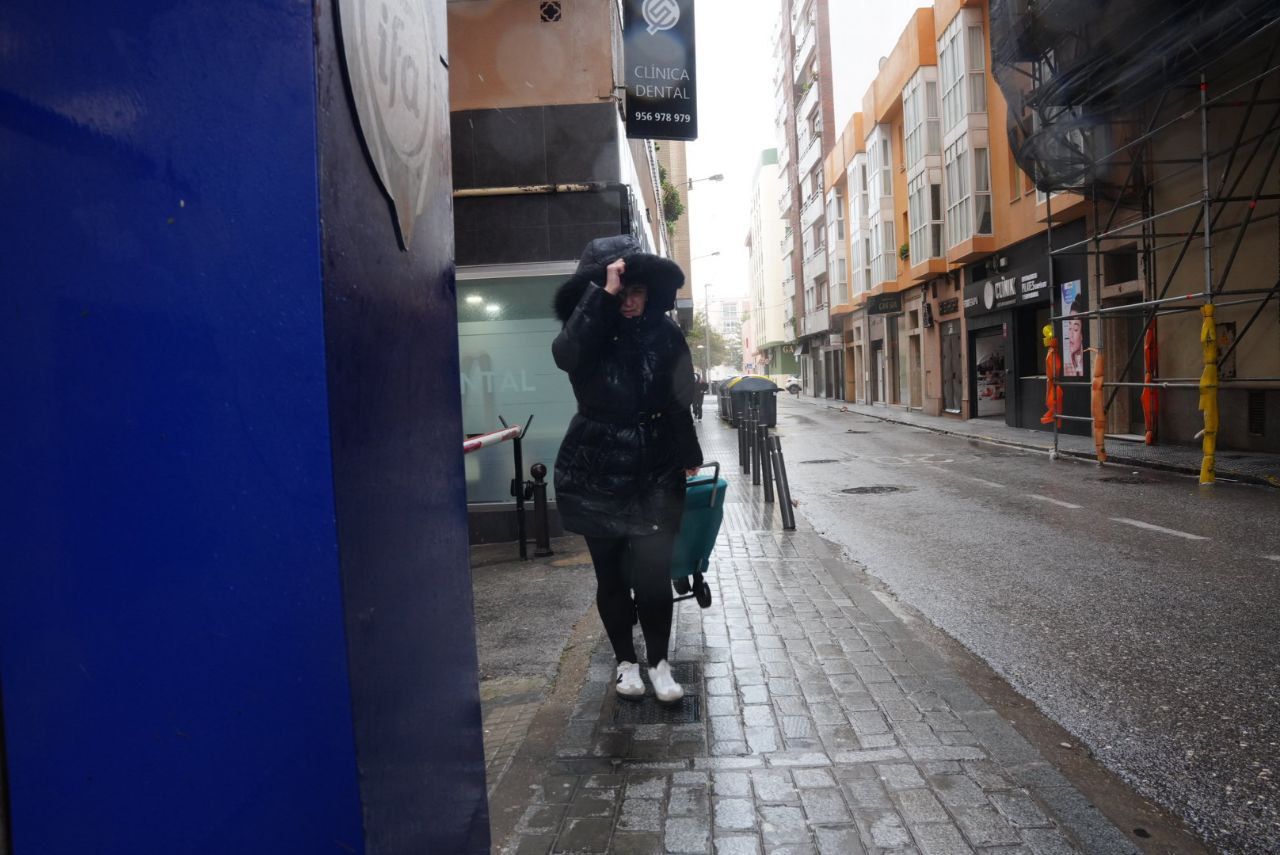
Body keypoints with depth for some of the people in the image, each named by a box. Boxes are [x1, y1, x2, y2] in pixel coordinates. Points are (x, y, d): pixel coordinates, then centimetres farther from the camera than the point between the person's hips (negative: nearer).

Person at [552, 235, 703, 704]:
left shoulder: (665, 335, -2)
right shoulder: (586, 334, -4)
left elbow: (679, 401, 6)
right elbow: (566, 355, -29)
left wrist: (689, 458, 7)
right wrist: (603, 293, -29)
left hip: (654, 471, 0)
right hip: (596, 474, 0)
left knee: (653, 573, -4)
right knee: (611, 574, 9)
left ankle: (659, 663, 17)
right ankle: (626, 661, 28)